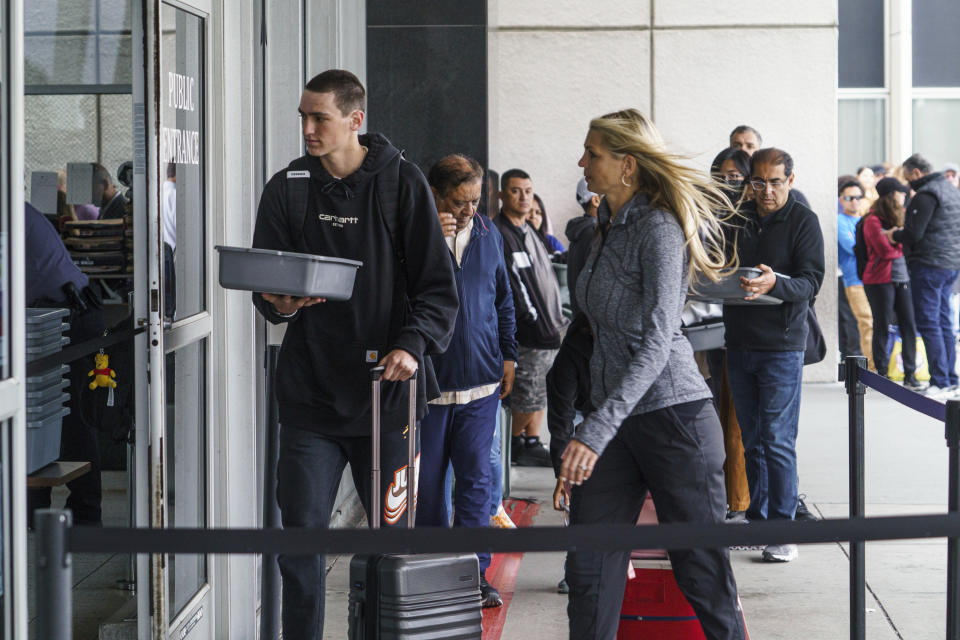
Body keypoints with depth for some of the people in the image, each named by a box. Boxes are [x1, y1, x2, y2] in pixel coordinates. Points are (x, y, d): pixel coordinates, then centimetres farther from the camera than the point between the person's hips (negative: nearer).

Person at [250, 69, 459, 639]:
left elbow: (437, 283, 0)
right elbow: (266, 283, 8)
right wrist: (281, 303, -16)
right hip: (310, 391, 2)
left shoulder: (401, 182, 0)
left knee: (391, 534, 7)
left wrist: (412, 344, -16)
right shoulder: (287, 189, 6)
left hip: (386, 388, -1)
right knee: (300, 538, -3)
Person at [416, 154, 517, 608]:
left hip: (481, 381, 3)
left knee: (475, 479, 1)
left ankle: (474, 574, 3)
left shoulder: (489, 235, 9)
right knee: (428, 480, 6)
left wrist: (508, 355, 14)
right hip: (429, 379, -3)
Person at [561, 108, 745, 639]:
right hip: (616, 418, 8)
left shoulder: (659, 228, -14)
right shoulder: (608, 227, 13)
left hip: (672, 413, -8)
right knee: (588, 565, 4)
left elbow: (656, 342, -24)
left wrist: (597, 431, -31)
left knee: (701, 568, 1)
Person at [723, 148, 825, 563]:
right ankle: (756, 521, 18)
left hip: (781, 345, -5)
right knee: (751, 440, 10)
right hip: (739, 341, 5)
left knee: (777, 442, -7)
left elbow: (811, 281, -14)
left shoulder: (803, 222, -4)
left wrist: (774, 284, -33)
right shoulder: (738, 218, 12)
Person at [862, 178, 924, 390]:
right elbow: (885, 250, -16)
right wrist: (902, 248, -1)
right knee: (882, 327, -1)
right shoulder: (873, 220, -9)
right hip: (880, 279, -7)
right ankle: (881, 373, 7)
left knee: (908, 325, 2)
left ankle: (910, 375, 5)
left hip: (901, 277, 7)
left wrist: (896, 243, -7)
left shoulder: (898, 217, 16)